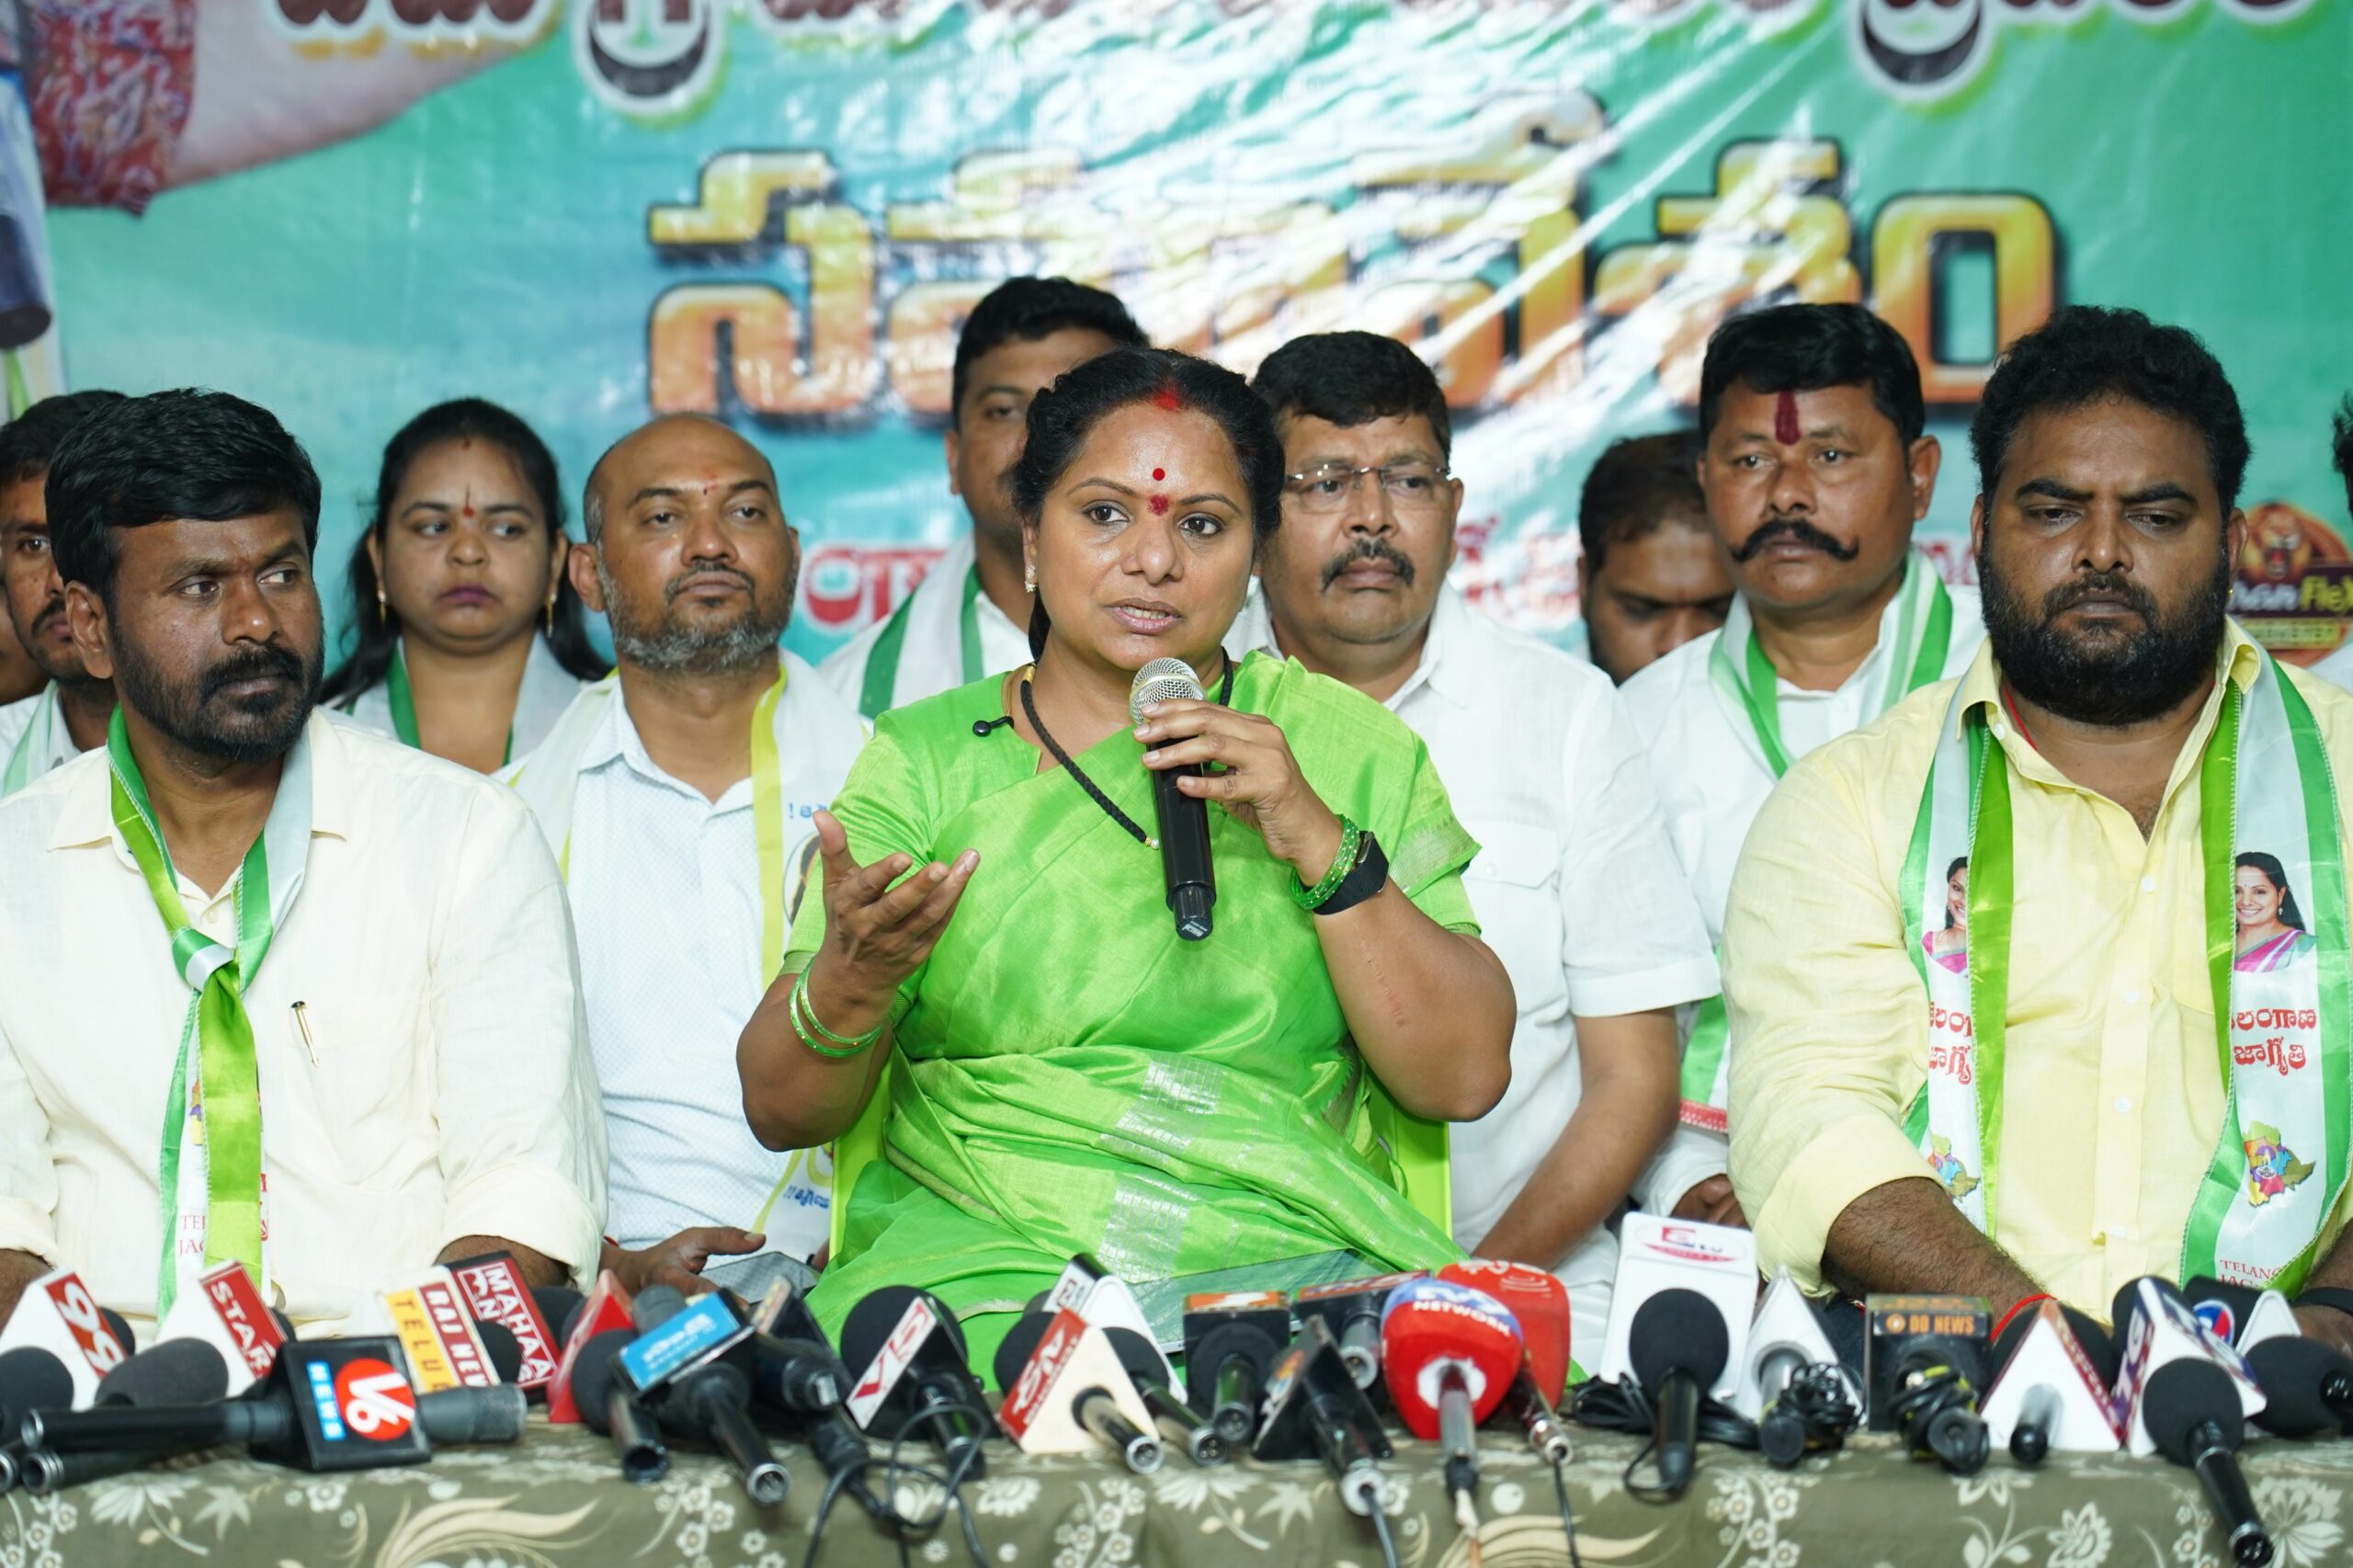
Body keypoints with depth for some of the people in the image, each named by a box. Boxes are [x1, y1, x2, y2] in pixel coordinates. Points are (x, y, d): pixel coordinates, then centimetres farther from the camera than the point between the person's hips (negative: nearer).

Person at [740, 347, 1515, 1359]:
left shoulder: (1345, 749, 12)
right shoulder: (924, 759, 10)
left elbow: (1465, 1077, 3)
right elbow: (781, 1112, 5)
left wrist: (1320, 843, -9)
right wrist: (850, 979, -18)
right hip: (980, 1253, 0)